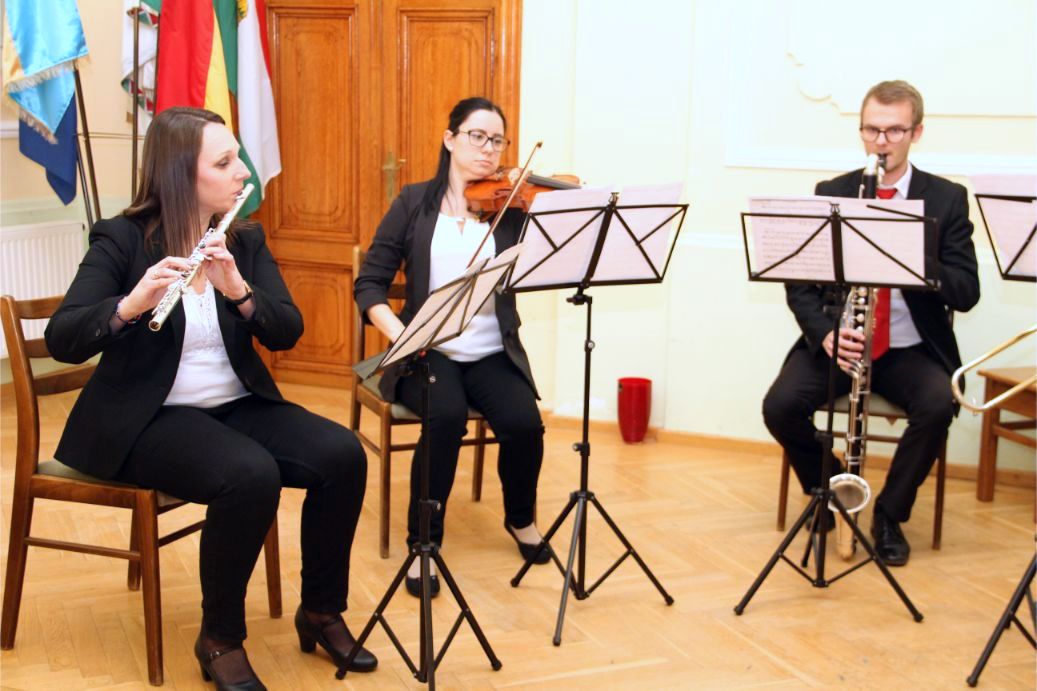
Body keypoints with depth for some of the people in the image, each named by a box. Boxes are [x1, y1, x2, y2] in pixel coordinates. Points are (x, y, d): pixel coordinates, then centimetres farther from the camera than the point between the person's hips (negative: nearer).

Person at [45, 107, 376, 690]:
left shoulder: (246, 239, 4)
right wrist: (131, 305, -37)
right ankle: (220, 639, -11)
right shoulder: (122, 239, -10)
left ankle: (322, 612, 2)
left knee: (344, 455, -18)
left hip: (237, 406, 5)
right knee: (251, 475, -33)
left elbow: (287, 333, -5)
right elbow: (61, 340, -18)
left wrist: (238, 289, -24)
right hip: (146, 420, -5)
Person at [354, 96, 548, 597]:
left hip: (492, 354, 2)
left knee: (524, 423, -24)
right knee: (447, 416, -32)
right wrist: (398, 331, -18)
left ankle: (520, 518, 9)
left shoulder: (513, 208, 4)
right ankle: (423, 542, -13)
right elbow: (369, 284, 0)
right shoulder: (415, 203, 3)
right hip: (428, 351, -1)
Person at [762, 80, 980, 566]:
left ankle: (890, 514, -6)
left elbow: (966, 294, -8)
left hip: (913, 349, -1)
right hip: (839, 343, 1)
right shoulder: (830, 194, 2)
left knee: (937, 406, -31)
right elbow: (800, 285, -1)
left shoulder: (947, 199, 0)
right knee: (781, 406, -24)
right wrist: (825, 334, -21)